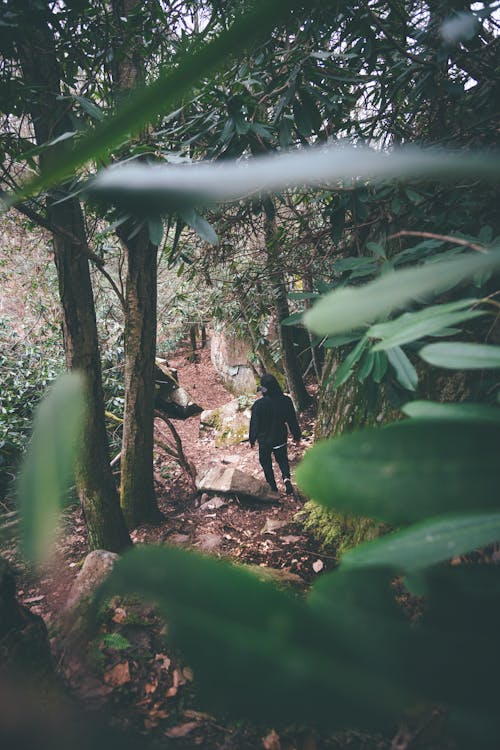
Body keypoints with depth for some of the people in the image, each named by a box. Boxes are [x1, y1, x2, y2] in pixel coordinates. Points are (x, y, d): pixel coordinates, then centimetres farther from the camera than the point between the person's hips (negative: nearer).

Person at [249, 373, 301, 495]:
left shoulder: (258, 405, -24)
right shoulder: (286, 401, -14)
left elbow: (254, 424, -12)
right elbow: (292, 420, -3)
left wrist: (252, 439, 5)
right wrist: (296, 436, 11)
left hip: (264, 440, -2)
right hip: (281, 438, 3)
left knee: (266, 462, 19)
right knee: (282, 459, 22)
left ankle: (272, 486, 24)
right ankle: (287, 478, -2)